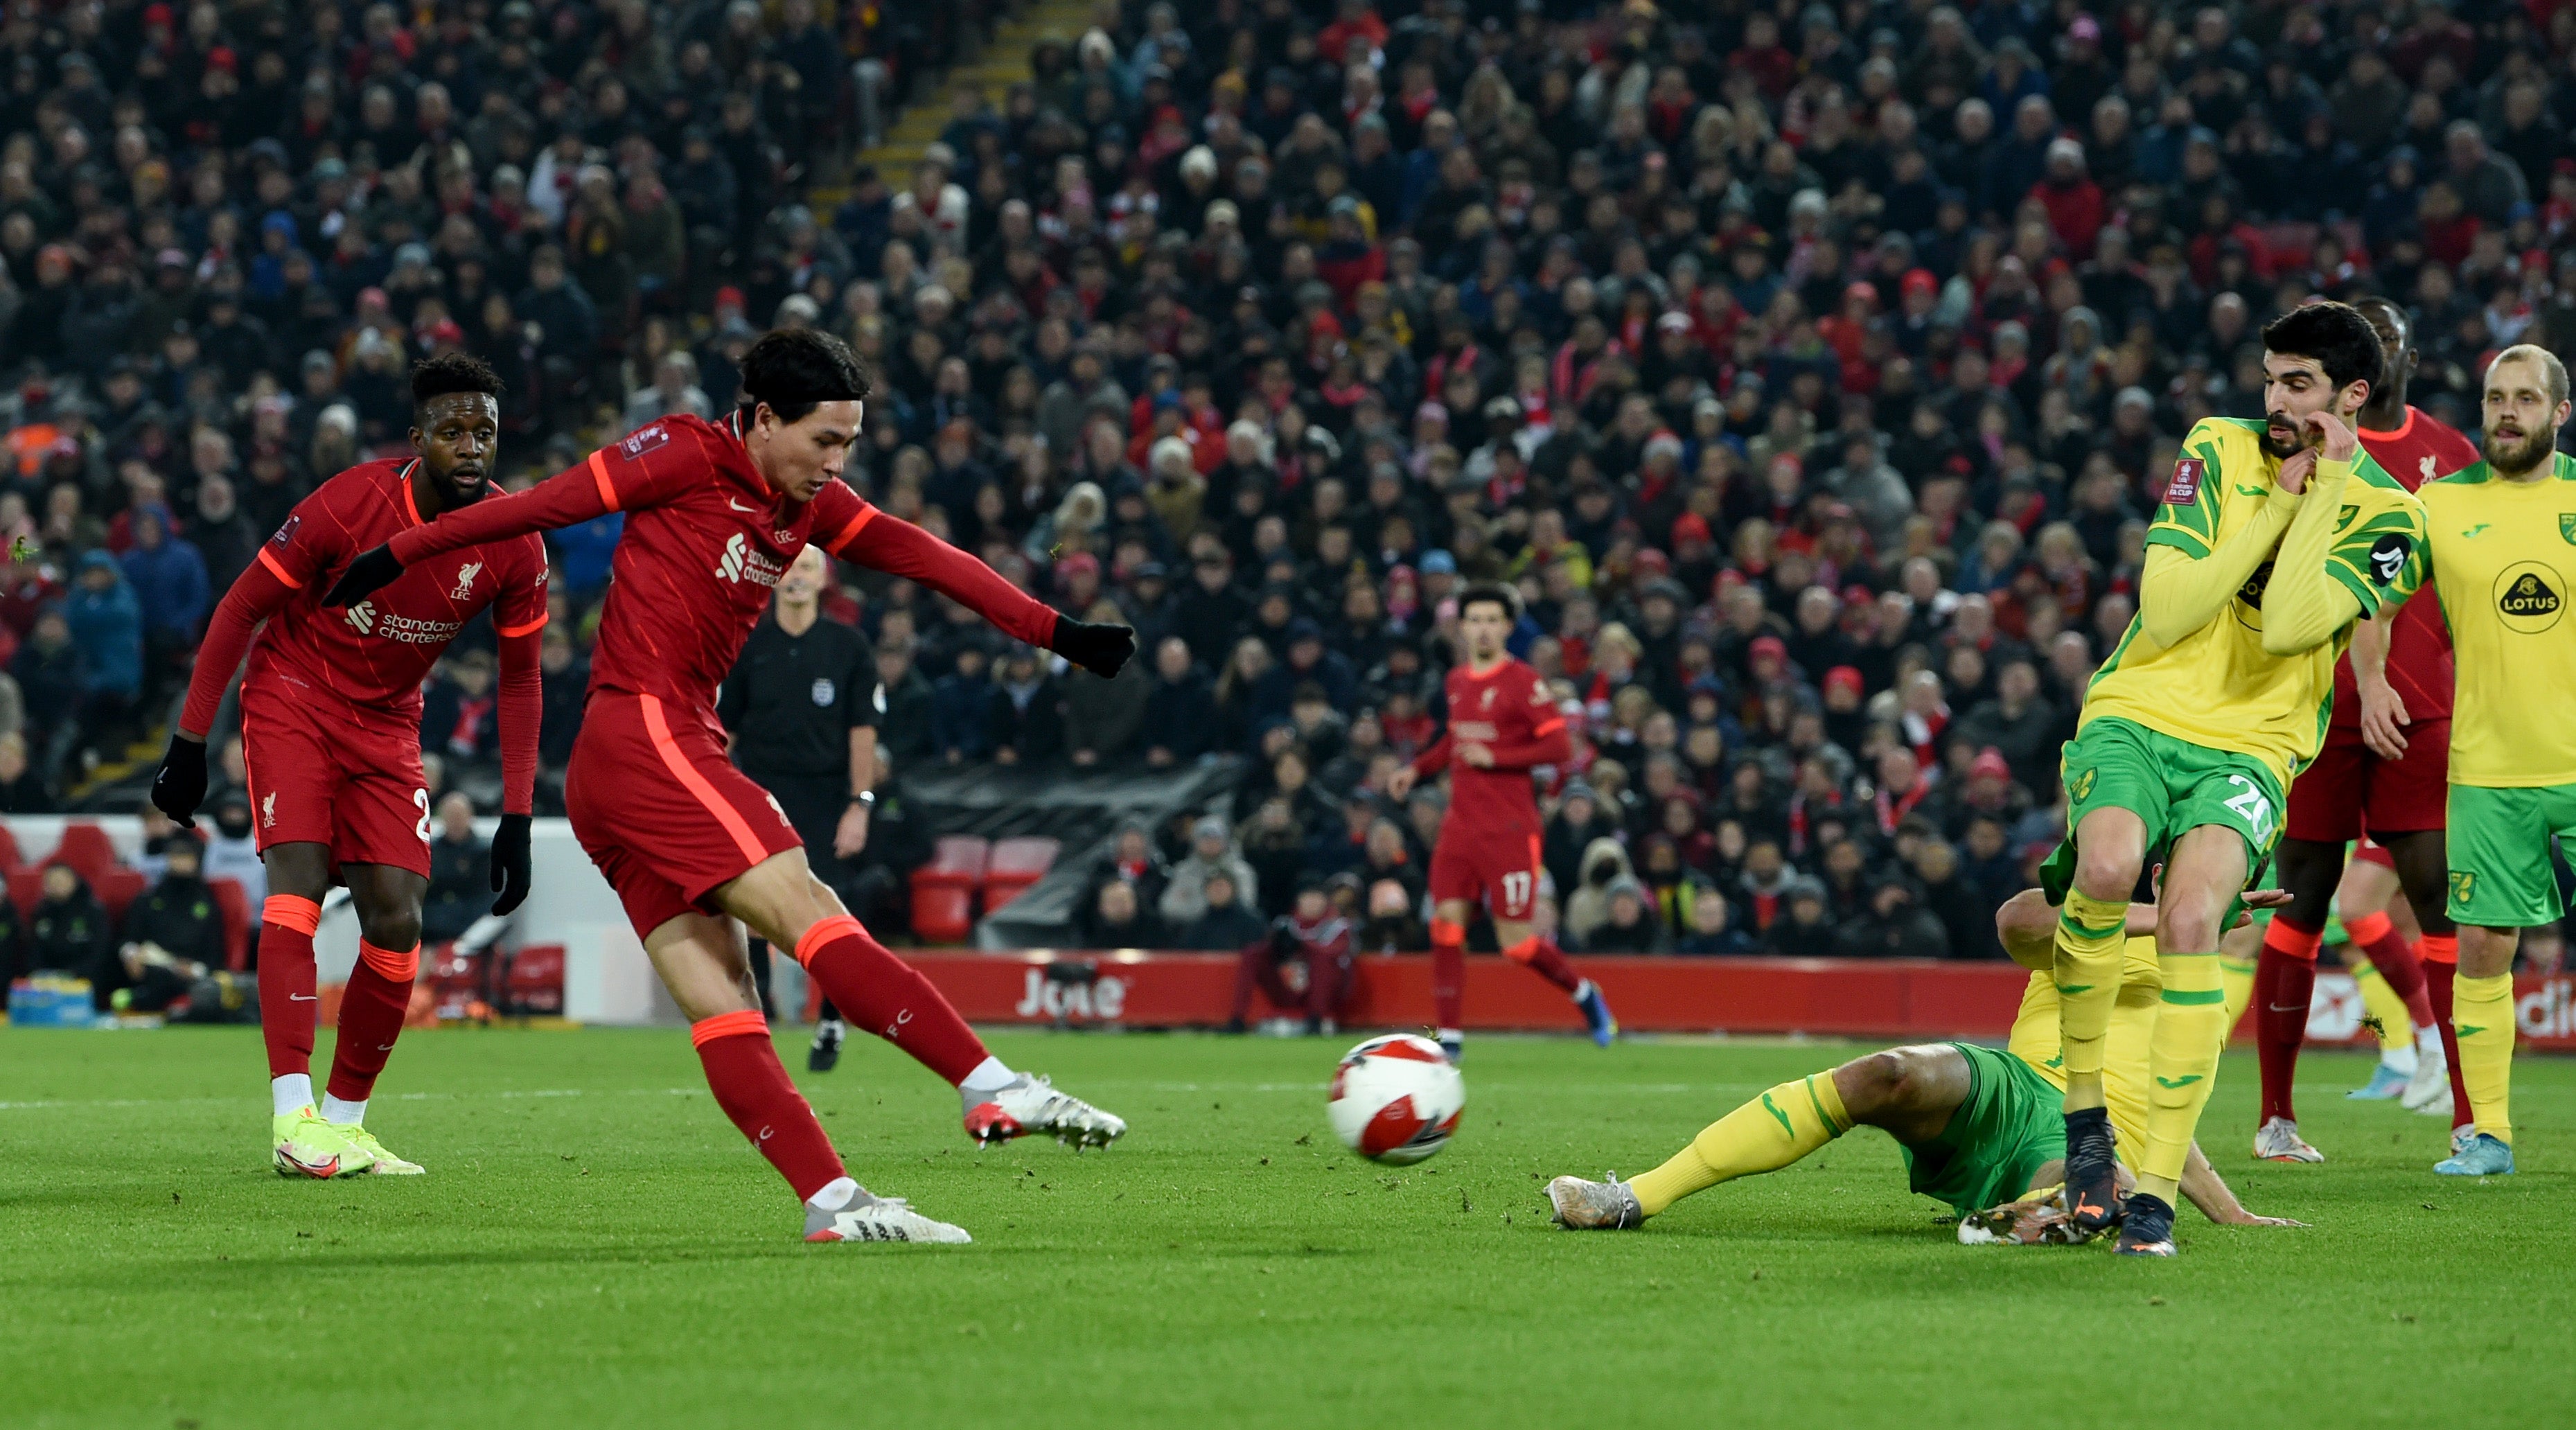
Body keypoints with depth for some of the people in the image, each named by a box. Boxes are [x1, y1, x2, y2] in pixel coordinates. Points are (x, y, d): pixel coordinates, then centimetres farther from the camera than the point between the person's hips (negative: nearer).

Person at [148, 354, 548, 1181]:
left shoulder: (513, 544, -13)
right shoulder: (351, 504, -24)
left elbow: (520, 679, 1)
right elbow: (241, 608, -12)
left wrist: (516, 820, -4)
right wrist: (190, 741, -11)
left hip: (386, 725, 4)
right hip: (292, 700, -4)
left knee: (398, 920, -3)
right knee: (297, 879, -22)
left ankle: (344, 1119, 12)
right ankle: (292, 1116, -30)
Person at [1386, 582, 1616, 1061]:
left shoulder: (1524, 682, -9)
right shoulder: (1458, 680, 13)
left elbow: (1560, 747, -14)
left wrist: (1495, 758, -19)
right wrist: (1417, 769, 15)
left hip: (1509, 829, -6)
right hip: (1461, 823, 6)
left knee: (1516, 942, -4)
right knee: (1445, 927, -6)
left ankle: (1585, 994, 22)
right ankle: (1450, 1037, 0)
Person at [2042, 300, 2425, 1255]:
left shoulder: (2386, 516, 0)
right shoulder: (2218, 450, 7)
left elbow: (2286, 626, -16)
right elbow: (2166, 609, -5)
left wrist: (2325, 489, -12)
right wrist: (2279, 503, -6)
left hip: (2251, 747, -1)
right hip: (2136, 716, 1)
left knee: (2189, 924, -29)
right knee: (2108, 866, -32)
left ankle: (2158, 1192, -25)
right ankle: (2083, 1112, -15)